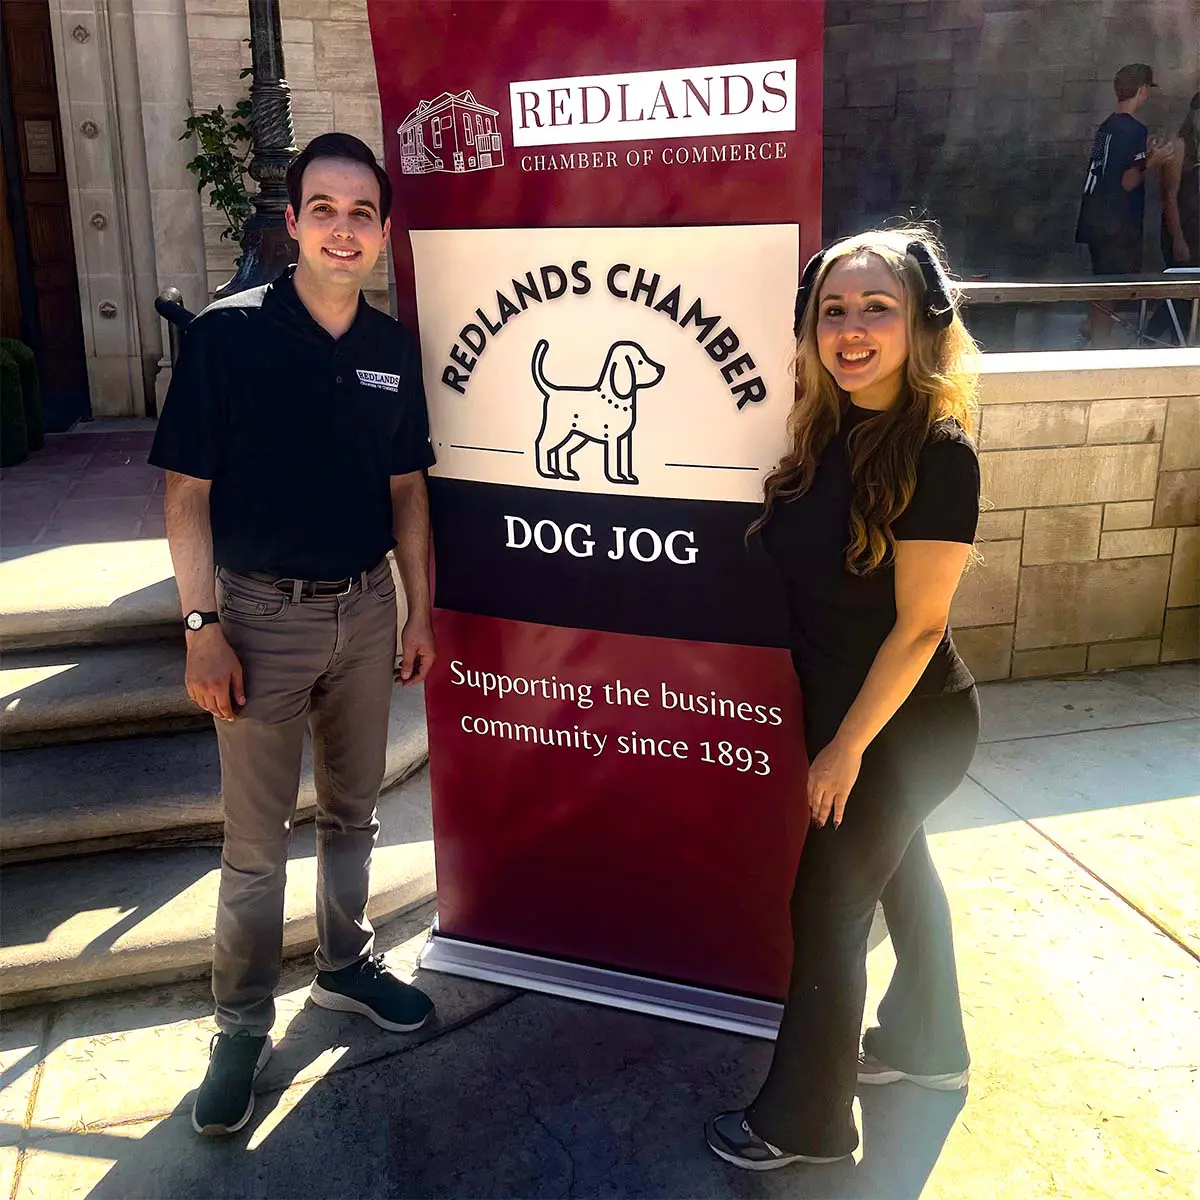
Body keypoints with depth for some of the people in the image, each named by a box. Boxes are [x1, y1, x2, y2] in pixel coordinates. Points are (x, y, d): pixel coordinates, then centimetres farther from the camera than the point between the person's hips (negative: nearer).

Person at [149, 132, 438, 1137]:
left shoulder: (392, 346, 2)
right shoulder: (226, 335, -11)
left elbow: (406, 487, 9)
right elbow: (188, 491, -10)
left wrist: (420, 611, 8)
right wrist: (202, 628, -14)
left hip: (366, 606, 4)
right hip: (263, 612, -4)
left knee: (353, 809, 18)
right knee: (257, 839, 5)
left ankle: (346, 965, 40)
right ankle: (242, 1026, 23)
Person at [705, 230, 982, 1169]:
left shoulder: (938, 452, -23)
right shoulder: (828, 434, -2)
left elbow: (918, 627, -21)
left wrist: (847, 745, -16)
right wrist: (841, 730, 4)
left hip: (904, 724, -7)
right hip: (853, 707, 7)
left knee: (827, 907, 4)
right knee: (899, 870, 24)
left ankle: (803, 1122, 24)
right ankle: (925, 1046, 47)